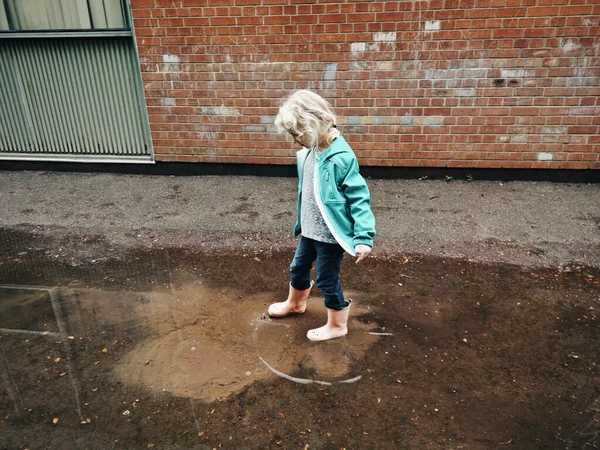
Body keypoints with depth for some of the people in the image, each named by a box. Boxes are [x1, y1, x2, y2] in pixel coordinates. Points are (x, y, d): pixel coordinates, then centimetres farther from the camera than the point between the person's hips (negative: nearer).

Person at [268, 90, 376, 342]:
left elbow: (359, 198, -23)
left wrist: (363, 237, -27)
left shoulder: (340, 158, -26)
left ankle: (337, 325, 33)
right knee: (298, 267, 25)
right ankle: (295, 303, 54)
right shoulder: (310, 152, -1)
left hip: (330, 235, -8)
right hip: (310, 230, 8)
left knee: (327, 281, 8)